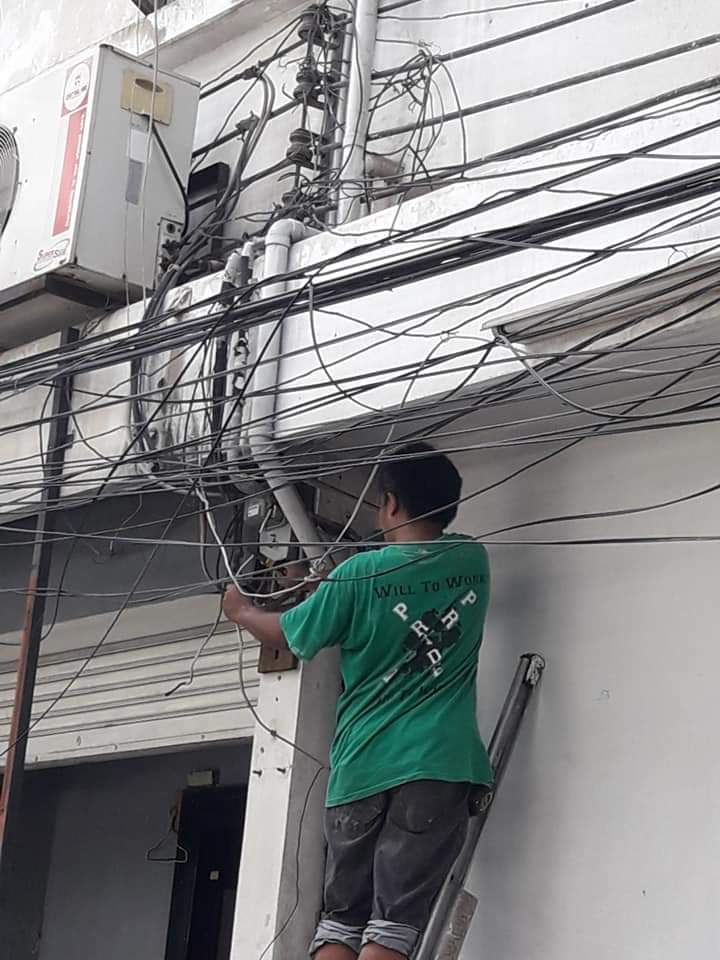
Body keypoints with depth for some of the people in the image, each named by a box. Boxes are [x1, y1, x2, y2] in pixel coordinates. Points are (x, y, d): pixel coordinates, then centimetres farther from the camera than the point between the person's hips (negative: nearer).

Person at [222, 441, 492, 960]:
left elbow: (288, 635, 13)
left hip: (363, 768, 0)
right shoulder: (474, 562, 8)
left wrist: (240, 610, 33)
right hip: (438, 767, 1)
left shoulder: (359, 575, -2)